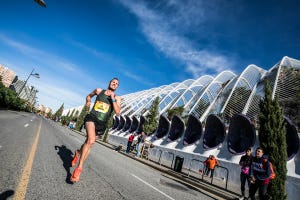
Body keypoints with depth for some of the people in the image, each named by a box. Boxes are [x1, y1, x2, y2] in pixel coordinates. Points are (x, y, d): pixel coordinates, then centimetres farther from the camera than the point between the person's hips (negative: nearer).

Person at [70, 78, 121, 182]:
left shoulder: (117, 98, 5)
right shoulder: (99, 90, 8)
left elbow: (117, 112, -9)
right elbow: (89, 95, 28)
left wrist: (112, 99, -14)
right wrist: (88, 101, 7)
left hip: (102, 123, 2)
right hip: (92, 117, -2)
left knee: (89, 142, 12)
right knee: (91, 141, -26)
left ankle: (78, 153, 47)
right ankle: (79, 168, -16)